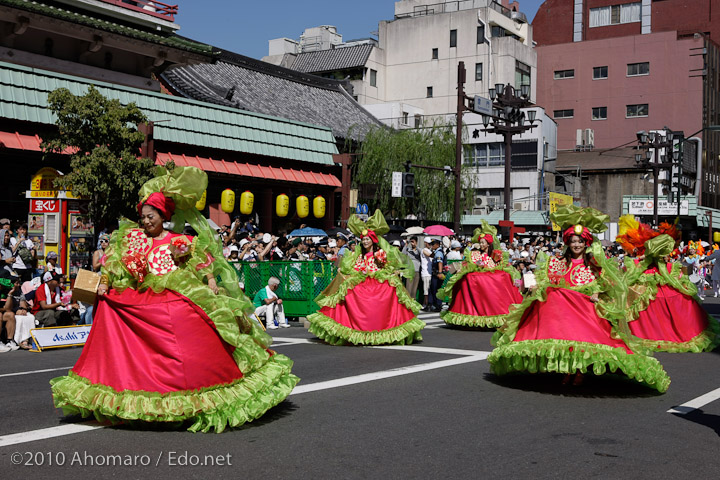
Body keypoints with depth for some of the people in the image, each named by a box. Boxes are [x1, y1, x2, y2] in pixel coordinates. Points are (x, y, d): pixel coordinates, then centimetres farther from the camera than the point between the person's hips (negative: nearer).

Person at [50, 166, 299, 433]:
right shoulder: (133, 238, 15)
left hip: (178, 300, -3)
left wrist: (211, 283, -11)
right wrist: (104, 282, 0)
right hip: (143, 305, 4)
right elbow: (114, 261, 14)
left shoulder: (180, 241, 7)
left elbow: (203, 261, 3)